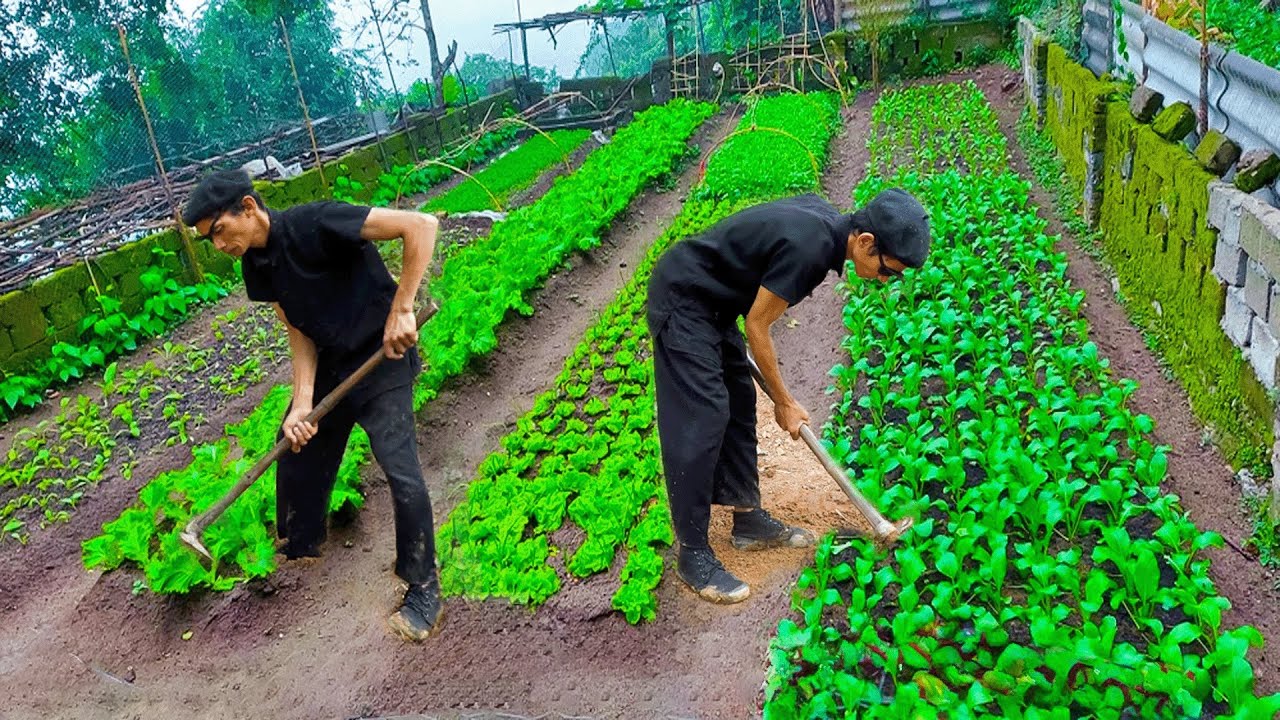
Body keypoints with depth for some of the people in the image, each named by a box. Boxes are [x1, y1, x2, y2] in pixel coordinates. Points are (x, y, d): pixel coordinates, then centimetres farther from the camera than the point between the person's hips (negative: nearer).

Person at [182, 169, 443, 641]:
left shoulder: (316, 224, -25)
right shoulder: (256, 267, -1)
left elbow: (421, 225, -29)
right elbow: (299, 332, 0)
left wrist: (401, 310, -30)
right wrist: (302, 402, -15)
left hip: (381, 359, -8)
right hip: (328, 364, 8)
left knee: (401, 471, -17)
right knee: (297, 457, 16)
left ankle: (424, 593, -1)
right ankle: (299, 555, 40)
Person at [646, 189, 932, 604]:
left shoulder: (824, 218, -1)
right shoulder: (807, 247, -28)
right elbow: (757, 327, -18)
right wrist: (785, 402, -6)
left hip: (711, 302, 10)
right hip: (681, 303, -10)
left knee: (739, 405, 12)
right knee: (701, 421, -11)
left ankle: (748, 521, 23)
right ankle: (693, 556, -3)